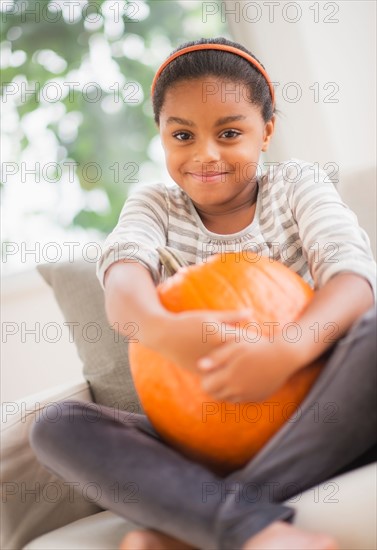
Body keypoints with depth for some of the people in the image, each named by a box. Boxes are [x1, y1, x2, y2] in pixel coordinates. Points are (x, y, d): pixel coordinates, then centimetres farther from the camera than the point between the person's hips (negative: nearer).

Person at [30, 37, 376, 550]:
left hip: (305, 425, -1)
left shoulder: (295, 183, 3)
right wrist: (160, 328, -44)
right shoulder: (156, 204, 6)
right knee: (56, 429, -19)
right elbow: (123, 276, -16)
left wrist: (289, 348, -39)